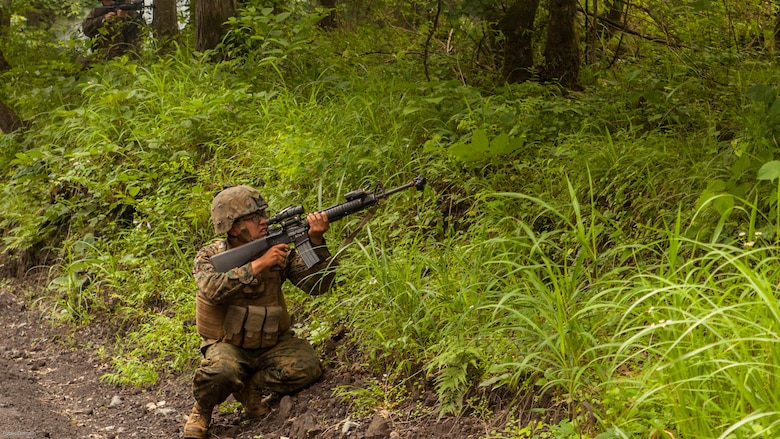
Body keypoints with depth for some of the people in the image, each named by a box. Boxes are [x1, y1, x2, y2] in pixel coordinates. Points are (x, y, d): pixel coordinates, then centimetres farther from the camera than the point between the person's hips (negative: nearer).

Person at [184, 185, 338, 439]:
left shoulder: (279, 250, -2)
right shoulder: (209, 256, -9)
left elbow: (316, 285, -8)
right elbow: (214, 289, -31)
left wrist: (316, 242, -23)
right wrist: (259, 264, -33)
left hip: (272, 343, 3)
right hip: (229, 345, -3)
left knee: (307, 368, -24)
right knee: (221, 370, -36)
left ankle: (250, 387, 2)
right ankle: (202, 410, -1)